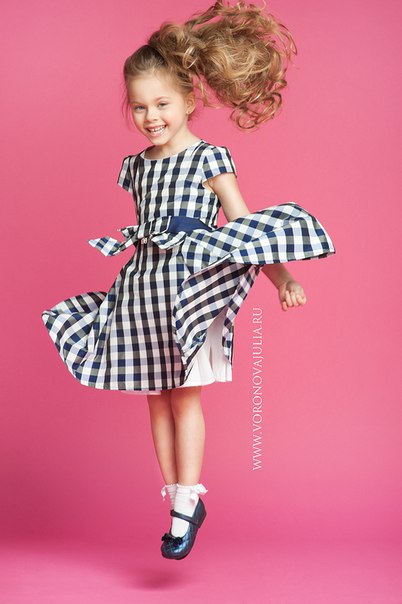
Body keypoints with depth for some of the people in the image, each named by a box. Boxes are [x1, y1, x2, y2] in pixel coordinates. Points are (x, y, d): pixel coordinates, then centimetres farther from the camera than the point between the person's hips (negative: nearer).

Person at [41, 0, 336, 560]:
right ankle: (180, 500, 15)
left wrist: (279, 274, -12)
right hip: (140, 286, 6)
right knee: (157, 397, 7)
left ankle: (187, 501, 2)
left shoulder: (210, 159, -4)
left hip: (190, 285, -6)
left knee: (186, 393, -5)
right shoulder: (137, 166, 12)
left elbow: (243, 225, -5)